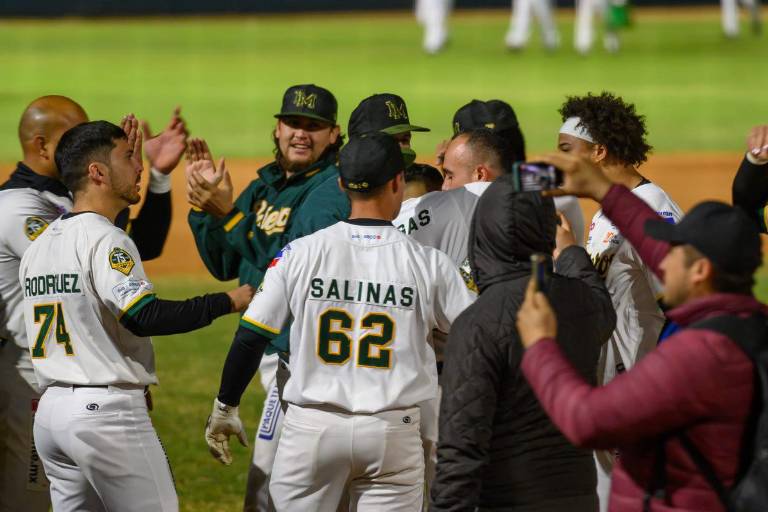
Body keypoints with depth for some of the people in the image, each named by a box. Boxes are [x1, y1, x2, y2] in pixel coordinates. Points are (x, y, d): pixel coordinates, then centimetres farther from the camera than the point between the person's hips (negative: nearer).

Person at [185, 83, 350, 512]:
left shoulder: (331, 192, -15)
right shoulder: (266, 185, 12)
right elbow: (225, 266, 12)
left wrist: (227, 212, -31)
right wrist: (205, 202, -1)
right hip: (274, 349, 10)